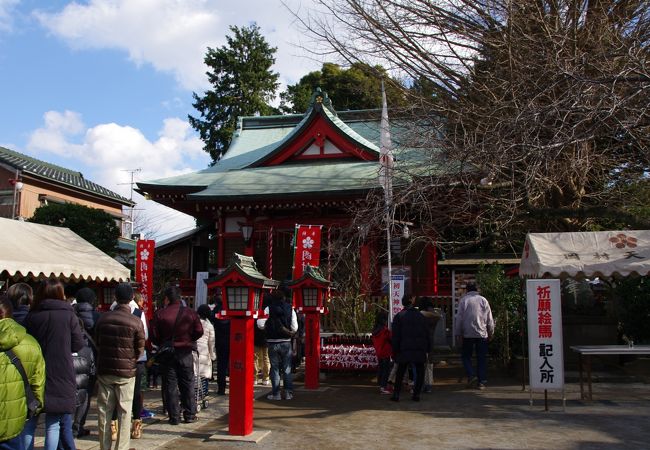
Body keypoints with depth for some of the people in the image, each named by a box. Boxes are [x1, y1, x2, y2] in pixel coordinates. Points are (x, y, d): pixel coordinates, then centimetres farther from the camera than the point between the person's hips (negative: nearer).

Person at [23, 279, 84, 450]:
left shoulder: (31, 316, -1)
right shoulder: (69, 316, -6)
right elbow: (78, 344, -4)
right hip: (60, 377, -2)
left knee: (30, 422, 14)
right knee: (53, 425, 5)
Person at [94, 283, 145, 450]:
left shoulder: (103, 318, -2)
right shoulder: (136, 322, -12)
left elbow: (97, 343, 7)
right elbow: (140, 349, -5)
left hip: (104, 370, 3)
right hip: (126, 372, -3)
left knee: (104, 410, 11)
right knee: (124, 412, 5)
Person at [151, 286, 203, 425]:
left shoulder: (160, 314, -8)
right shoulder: (190, 313, -6)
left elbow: (154, 335, -7)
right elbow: (199, 331, -5)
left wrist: (162, 344, 12)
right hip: (185, 352, 1)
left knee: (170, 386, 7)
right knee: (187, 384, 11)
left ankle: (174, 417, 8)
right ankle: (189, 415, 15)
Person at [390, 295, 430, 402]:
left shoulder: (398, 316, 0)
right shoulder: (421, 316, 9)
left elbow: (395, 336, -2)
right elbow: (426, 334, 11)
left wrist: (394, 352, 1)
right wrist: (427, 348, 15)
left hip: (404, 349, -1)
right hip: (420, 349, 1)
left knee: (400, 372, 7)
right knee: (420, 372, 10)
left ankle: (396, 394, 4)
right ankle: (416, 394, 4)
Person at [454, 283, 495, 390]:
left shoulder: (463, 300, 0)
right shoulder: (483, 300, 6)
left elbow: (459, 318, -3)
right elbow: (490, 319, 8)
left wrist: (458, 334, 2)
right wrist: (490, 333, 17)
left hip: (468, 334, -2)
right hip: (482, 334, 2)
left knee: (466, 356, 10)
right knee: (482, 358, 6)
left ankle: (471, 376, -7)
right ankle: (482, 382, 6)